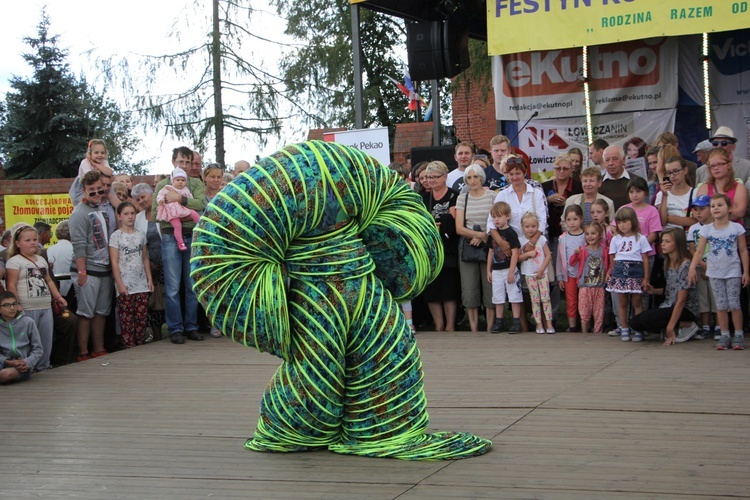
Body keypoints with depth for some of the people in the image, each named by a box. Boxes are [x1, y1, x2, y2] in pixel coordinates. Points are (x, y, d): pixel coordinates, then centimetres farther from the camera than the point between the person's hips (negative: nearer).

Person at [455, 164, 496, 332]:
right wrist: (480, 234, -12)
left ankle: (490, 329, 3)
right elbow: (459, 228, 2)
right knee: (469, 290, 1)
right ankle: (473, 329, 7)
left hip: (489, 247, -2)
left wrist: (485, 237, -16)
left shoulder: (492, 196, 2)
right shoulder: (462, 199, 9)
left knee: (490, 288, -3)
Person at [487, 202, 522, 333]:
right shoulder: (493, 234, 9)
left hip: (509, 269, -6)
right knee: (498, 297, 10)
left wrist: (511, 272, -17)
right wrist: (489, 270, 12)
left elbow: (515, 253, -14)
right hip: (496, 271, 6)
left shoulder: (511, 233, -10)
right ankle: (498, 322, 17)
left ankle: (516, 322, 2)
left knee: (514, 296, -2)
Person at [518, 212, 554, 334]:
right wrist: (528, 254, -16)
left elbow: (548, 255, -1)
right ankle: (539, 324, 4)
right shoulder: (520, 240, 0)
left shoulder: (541, 239, -1)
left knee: (546, 298, -5)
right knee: (535, 300, 1)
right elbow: (517, 258, 0)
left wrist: (541, 269, -9)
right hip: (529, 274, 0)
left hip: (542, 273, 0)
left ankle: (549, 323, -3)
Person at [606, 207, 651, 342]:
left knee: (637, 301, -1)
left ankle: (638, 330, 2)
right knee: (622, 302, 5)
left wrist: (646, 278, -1)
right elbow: (612, 259, 13)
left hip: (635, 271, -2)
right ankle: (624, 329, 10)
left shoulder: (640, 238, 4)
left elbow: (645, 259, 3)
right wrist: (610, 273, 4)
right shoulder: (615, 239, 12)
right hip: (620, 272, 3)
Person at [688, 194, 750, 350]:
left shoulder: (736, 228, -3)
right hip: (715, 273, 2)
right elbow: (699, 251, -4)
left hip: (733, 272, -2)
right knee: (721, 306, 5)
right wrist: (692, 268, -16)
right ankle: (724, 336, 11)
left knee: (734, 304, -2)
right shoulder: (707, 229, 0)